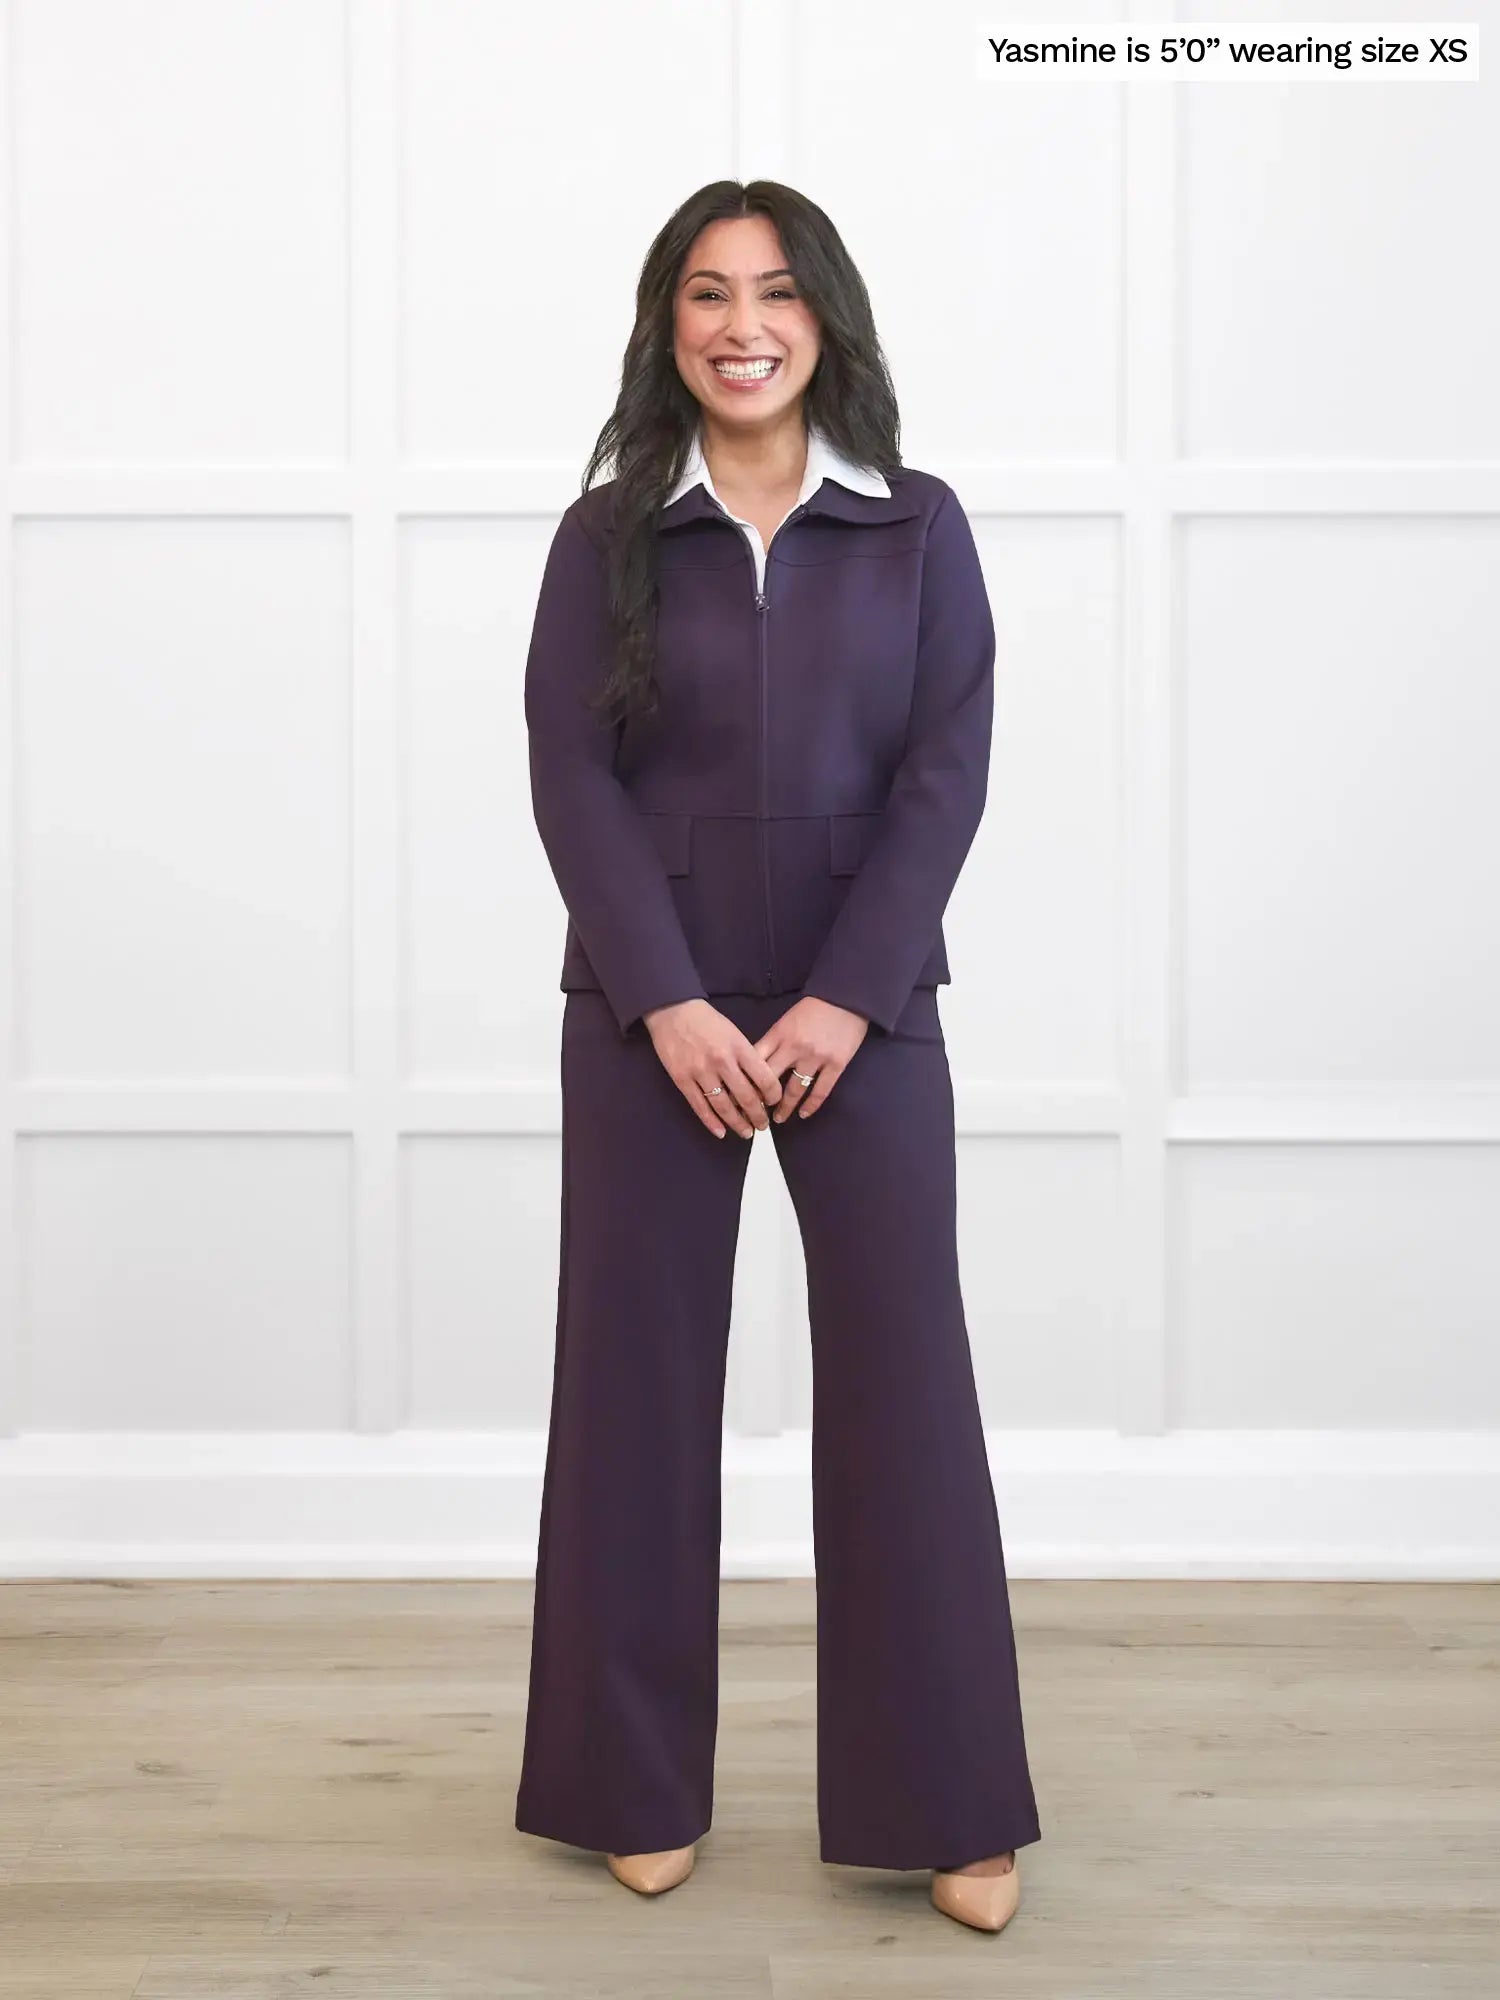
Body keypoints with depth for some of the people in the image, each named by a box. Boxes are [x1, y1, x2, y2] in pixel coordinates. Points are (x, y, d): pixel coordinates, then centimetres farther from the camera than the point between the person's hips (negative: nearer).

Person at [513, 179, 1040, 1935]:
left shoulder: (917, 530, 3)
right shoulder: (605, 536, 3)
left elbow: (945, 776, -3)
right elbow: (570, 781, -3)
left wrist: (844, 1000, -12)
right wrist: (672, 1005, -13)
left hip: (865, 1011, 0)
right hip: (648, 1017, 1)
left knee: (901, 1379, 0)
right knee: (638, 1377, 4)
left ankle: (950, 1805, 12)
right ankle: (637, 1786, 19)